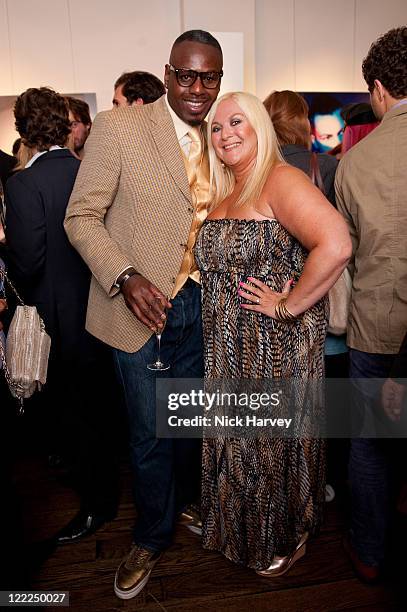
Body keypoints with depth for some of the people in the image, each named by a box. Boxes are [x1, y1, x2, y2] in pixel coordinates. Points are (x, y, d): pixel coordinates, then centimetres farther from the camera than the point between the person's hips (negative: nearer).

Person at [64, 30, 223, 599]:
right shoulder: (118, 127, -8)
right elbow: (82, 217, -9)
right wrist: (124, 276, -21)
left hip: (199, 305, 5)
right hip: (141, 306, -4)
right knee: (150, 433, 8)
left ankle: (184, 504, 49)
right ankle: (151, 539, 35)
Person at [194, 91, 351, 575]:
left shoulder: (281, 180, -15)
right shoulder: (224, 192, 11)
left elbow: (336, 245, -30)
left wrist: (289, 305, -23)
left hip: (278, 347, -8)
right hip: (229, 348, 8)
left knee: (274, 442, 11)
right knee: (236, 441, 21)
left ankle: (285, 539, 39)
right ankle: (241, 529, 47)